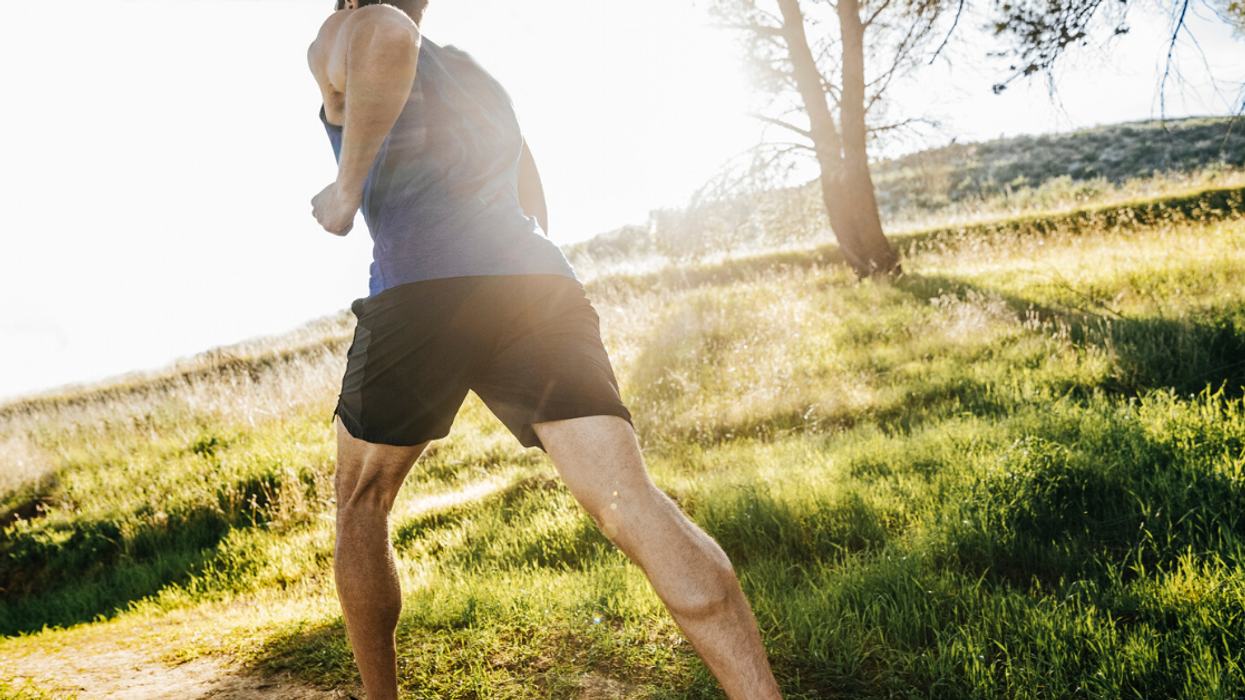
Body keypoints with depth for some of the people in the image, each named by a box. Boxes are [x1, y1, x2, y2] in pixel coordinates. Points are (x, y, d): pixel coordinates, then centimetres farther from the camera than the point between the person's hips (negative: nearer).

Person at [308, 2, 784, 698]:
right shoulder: (476, 74, 34)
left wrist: (346, 192, -5)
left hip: (422, 289, -4)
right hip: (540, 279, 5)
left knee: (362, 500, 19)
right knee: (631, 504, -10)